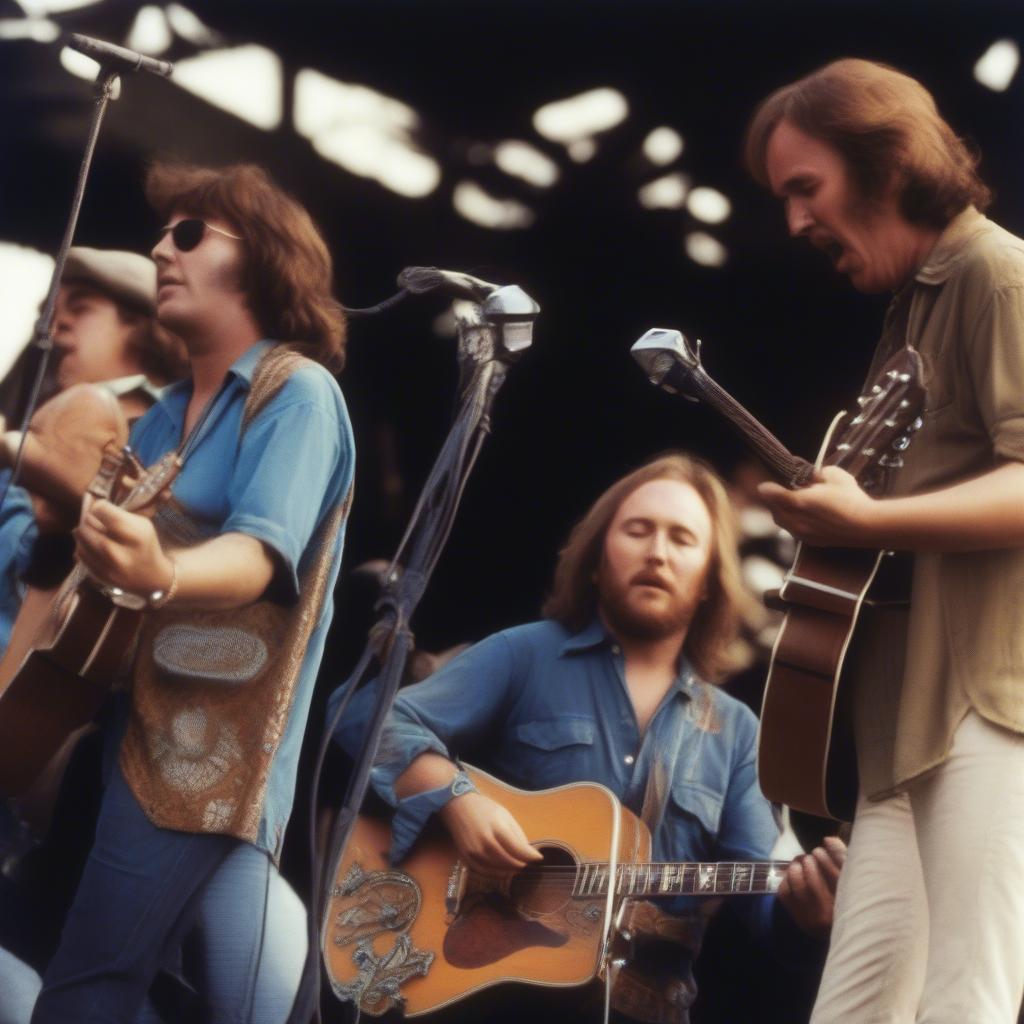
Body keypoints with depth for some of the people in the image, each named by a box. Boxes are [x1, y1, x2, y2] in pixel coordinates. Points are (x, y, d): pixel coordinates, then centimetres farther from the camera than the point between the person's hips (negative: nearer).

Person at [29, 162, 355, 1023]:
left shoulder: (297, 394, -7)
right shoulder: (164, 417, 19)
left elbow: (263, 556, -23)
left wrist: (163, 576, -43)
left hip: (211, 754, -8)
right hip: (134, 729, 8)